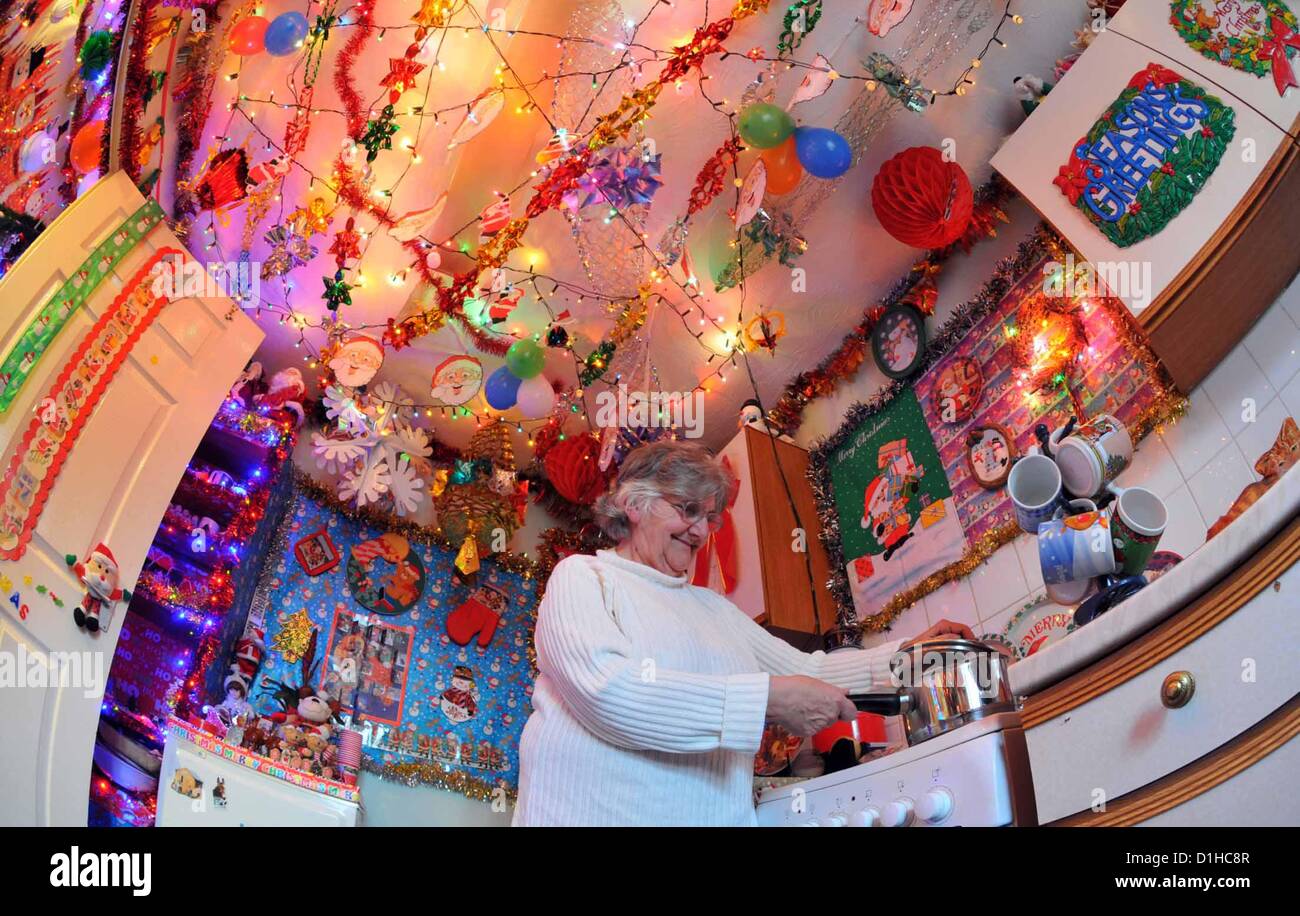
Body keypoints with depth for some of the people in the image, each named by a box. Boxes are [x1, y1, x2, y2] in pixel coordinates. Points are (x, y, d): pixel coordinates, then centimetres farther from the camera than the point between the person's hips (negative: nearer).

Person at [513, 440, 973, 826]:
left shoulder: (714, 607, 19)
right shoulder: (582, 577, -1)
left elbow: (803, 668, 22)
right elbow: (607, 692, -18)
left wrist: (907, 653, 9)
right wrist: (767, 698, -20)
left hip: (717, 814, 6)